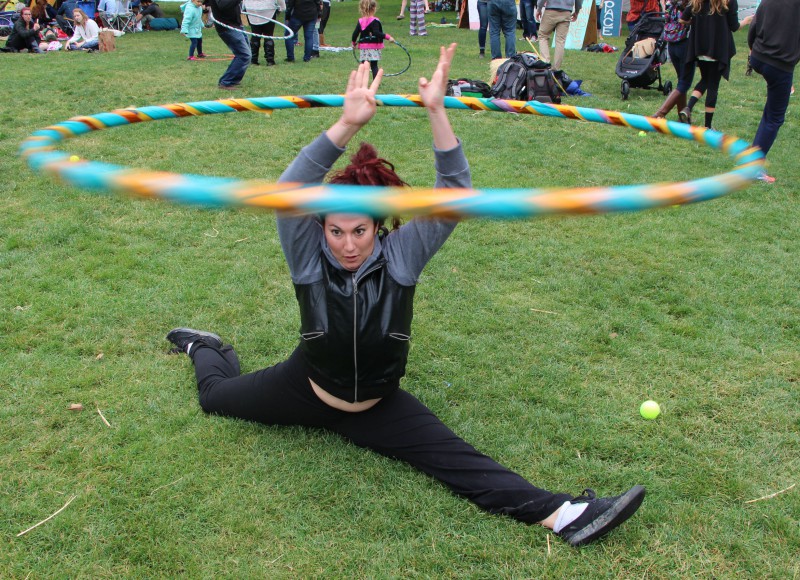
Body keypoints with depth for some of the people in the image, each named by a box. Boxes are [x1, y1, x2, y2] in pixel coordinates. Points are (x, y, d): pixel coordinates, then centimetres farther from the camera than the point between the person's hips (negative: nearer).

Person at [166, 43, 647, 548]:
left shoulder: (401, 254, -20)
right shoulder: (309, 255, -22)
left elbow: (455, 196, -31)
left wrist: (437, 113, -43)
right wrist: (348, 125, -51)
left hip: (378, 404, 0)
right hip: (307, 388, 1)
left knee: (459, 459, -14)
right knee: (215, 394, 19)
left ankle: (561, 514, -18)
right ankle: (206, 348, 51)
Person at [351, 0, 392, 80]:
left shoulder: (360, 21, 4)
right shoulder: (374, 21, -12)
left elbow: (355, 33, 3)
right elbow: (377, 33, -24)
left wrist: (354, 43, 18)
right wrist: (387, 37, -24)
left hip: (363, 47, 4)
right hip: (374, 47, -4)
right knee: (374, 66, 1)